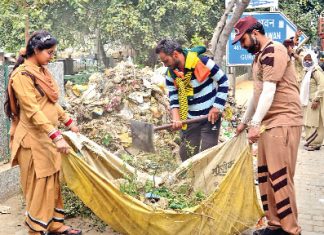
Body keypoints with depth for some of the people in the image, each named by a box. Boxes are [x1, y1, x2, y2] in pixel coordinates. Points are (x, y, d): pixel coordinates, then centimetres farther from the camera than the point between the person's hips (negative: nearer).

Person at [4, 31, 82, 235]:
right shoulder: (22, 75, -16)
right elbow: (33, 111, -24)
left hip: (49, 136, 8)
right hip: (34, 139, -8)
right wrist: (57, 136, -30)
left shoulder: (43, 71, 10)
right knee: (38, 186, 0)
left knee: (53, 183, 14)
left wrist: (69, 122, 19)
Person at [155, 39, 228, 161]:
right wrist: (176, 119, -18)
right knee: (186, 154, 8)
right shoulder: (171, 74, -3)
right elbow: (174, 99, -1)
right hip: (190, 119, 5)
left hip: (211, 116, -5)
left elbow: (223, 82, -10)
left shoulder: (202, 62, -18)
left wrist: (217, 107, -13)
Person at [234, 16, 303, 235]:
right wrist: (244, 121, 33)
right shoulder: (259, 56, 20)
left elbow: (269, 91, -19)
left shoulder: (273, 50, -10)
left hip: (283, 120, -10)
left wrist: (255, 123, -24)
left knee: (279, 176, -9)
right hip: (267, 122, 10)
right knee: (265, 175, 9)